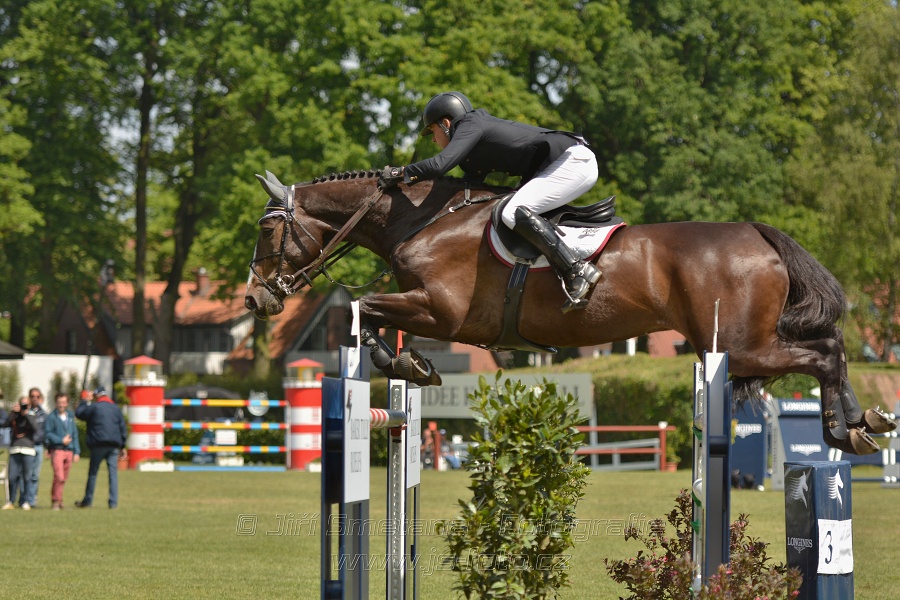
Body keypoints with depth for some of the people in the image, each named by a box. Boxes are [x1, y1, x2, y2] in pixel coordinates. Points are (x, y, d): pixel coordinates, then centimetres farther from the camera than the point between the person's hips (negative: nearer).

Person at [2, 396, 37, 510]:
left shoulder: (31, 417, 9)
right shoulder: (14, 417, 13)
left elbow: (35, 428, -10)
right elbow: (5, 424, -3)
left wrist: (26, 414, -10)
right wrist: (13, 412, -11)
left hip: (28, 450, -2)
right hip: (14, 450, 2)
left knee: (26, 478, -1)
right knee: (12, 477, -2)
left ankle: (26, 502, 7)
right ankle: (11, 502, 8)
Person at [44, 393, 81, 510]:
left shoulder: (70, 417, 14)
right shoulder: (52, 417, -2)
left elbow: (75, 435, 16)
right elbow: (47, 433, -6)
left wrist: (77, 452, 11)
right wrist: (61, 440, -12)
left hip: (69, 451, 5)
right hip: (57, 450, -5)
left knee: (64, 478, 7)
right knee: (59, 477, -15)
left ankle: (56, 500, 17)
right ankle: (56, 501, -7)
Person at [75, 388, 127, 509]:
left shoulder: (94, 407, -3)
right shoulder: (116, 408, 12)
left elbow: (78, 413, 8)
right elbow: (123, 428, 12)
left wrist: (84, 401, 21)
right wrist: (122, 446, 16)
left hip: (99, 445, -3)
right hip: (114, 446, 3)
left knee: (93, 473, 7)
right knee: (113, 473, 0)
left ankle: (87, 500, 12)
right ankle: (113, 502, -7)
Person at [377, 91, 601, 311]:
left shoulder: (470, 126, -5)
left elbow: (439, 165, -19)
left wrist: (401, 173, -6)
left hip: (574, 161, -10)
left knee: (514, 213, -23)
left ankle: (578, 270, -29)